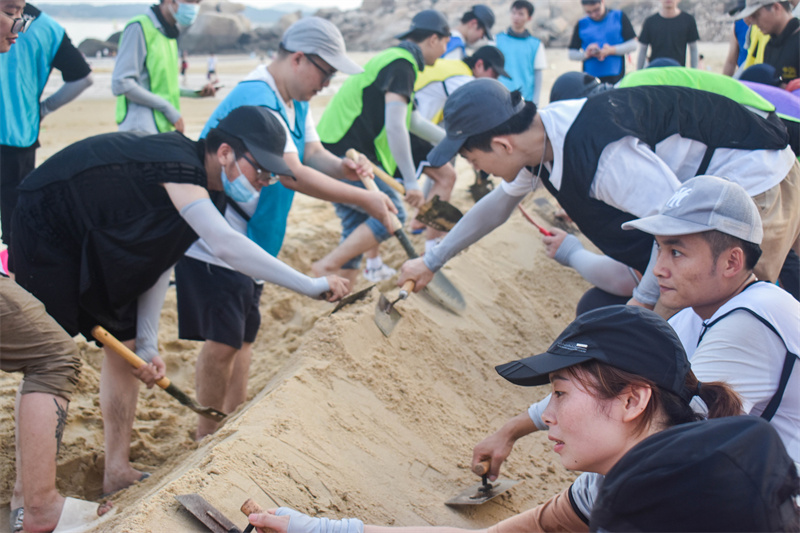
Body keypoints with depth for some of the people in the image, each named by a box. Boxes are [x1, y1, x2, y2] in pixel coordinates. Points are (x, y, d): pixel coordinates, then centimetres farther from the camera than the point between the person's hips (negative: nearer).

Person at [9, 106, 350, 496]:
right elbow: (225, 245, -44)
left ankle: (117, 472, 18)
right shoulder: (177, 164, -32)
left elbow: (161, 260, -1)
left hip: (100, 241, 10)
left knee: (124, 344, 8)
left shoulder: (200, 185, -2)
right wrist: (312, 286, -43)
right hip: (47, 227, -10)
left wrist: (147, 342, -10)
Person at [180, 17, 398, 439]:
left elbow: (312, 153, 7)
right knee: (223, 341, -5)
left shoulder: (295, 101, 10)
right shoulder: (255, 100, -26)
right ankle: (207, 441, 9)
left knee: (242, 336, 15)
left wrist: (343, 168, -16)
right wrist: (363, 200, -34)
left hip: (249, 243, 10)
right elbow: (291, 173, -35)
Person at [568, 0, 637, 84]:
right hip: (590, 78, 1)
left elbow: (633, 45, 1)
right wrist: (586, 54, -13)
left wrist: (611, 50, -13)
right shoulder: (581, 24, 10)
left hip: (615, 77, -1)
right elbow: (572, 54, 8)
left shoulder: (619, 17, 6)